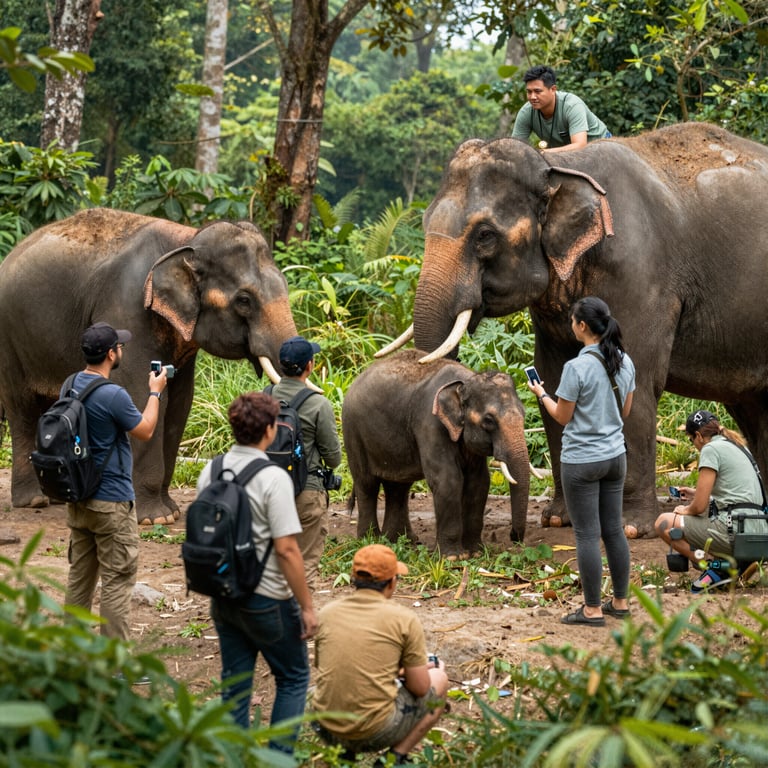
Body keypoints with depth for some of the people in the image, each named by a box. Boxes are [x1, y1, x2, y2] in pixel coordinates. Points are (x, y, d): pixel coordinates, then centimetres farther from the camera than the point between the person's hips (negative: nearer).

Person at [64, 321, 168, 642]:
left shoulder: (72, 385, 3)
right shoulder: (113, 395, -22)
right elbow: (145, 430, -7)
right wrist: (155, 392, 5)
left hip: (77, 498, 8)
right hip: (111, 501, -8)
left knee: (79, 576, 15)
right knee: (117, 580, -1)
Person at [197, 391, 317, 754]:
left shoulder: (210, 472, 2)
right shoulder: (273, 478, -19)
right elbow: (286, 549, -20)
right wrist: (307, 607, -12)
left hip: (222, 597, 6)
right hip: (266, 598, -6)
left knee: (235, 684, 13)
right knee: (293, 678, 10)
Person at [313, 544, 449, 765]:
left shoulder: (327, 612, 5)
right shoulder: (404, 619, -6)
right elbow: (420, 688, -2)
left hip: (327, 729, 5)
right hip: (375, 732, -5)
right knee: (439, 681, 21)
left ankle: (345, 752, 16)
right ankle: (395, 757, 10)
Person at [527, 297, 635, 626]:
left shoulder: (577, 367, -19)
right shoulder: (624, 363, 2)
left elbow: (562, 416, -9)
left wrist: (541, 394, 7)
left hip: (582, 461, -7)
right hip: (615, 457, 7)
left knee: (587, 535, 0)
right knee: (614, 530, 14)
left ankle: (593, 609, 4)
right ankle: (620, 602, 22)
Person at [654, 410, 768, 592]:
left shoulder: (711, 449, -7)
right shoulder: (736, 446, 20)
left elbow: (699, 506, -9)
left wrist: (685, 510, 12)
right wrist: (697, 494, 37)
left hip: (734, 531, -9)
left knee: (664, 523, -1)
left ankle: (715, 565, -10)